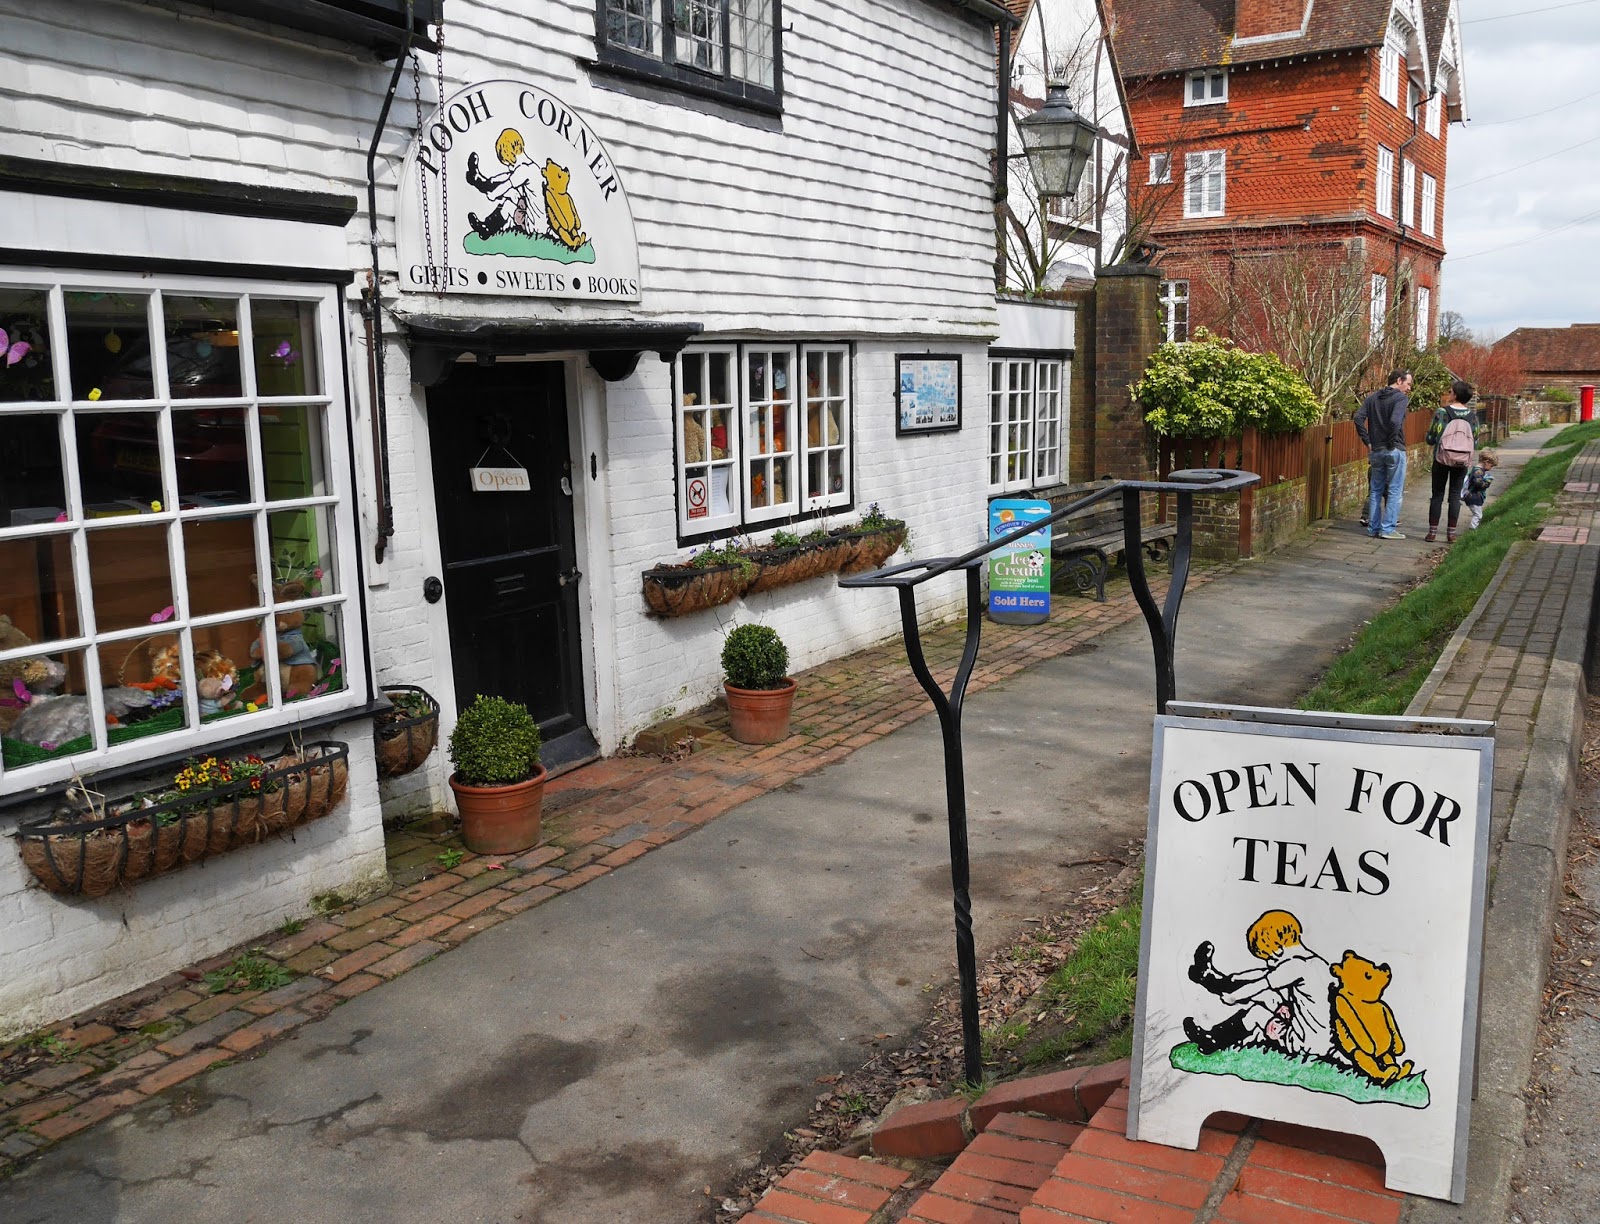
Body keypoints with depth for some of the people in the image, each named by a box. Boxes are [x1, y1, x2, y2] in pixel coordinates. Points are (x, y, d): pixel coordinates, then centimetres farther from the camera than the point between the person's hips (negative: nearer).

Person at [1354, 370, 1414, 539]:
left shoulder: (1372, 397, 10)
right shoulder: (1401, 398, -8)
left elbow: (1358, 418, -1)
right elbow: (1395, 421, -24)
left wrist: (1368, 442, 2)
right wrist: (1392, 442, -13)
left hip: (1376, 451, 6)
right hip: (1394, 450, -6)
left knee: (1375, 490, 13)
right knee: (1394, 491, 1)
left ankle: (1373, 527, 15)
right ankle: (1388, 529, -1)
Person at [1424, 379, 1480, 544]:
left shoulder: (1441, 412, -9)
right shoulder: (1473, 416, 1)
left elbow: (1431, 439, -8)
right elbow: (1475, 442, 6)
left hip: (1442, 459, -2)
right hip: (1462, 462, 2)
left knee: (1437, 494, 6)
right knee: (1455, 495, 8)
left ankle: (1432, 532, 5)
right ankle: (1451, 533, 7)